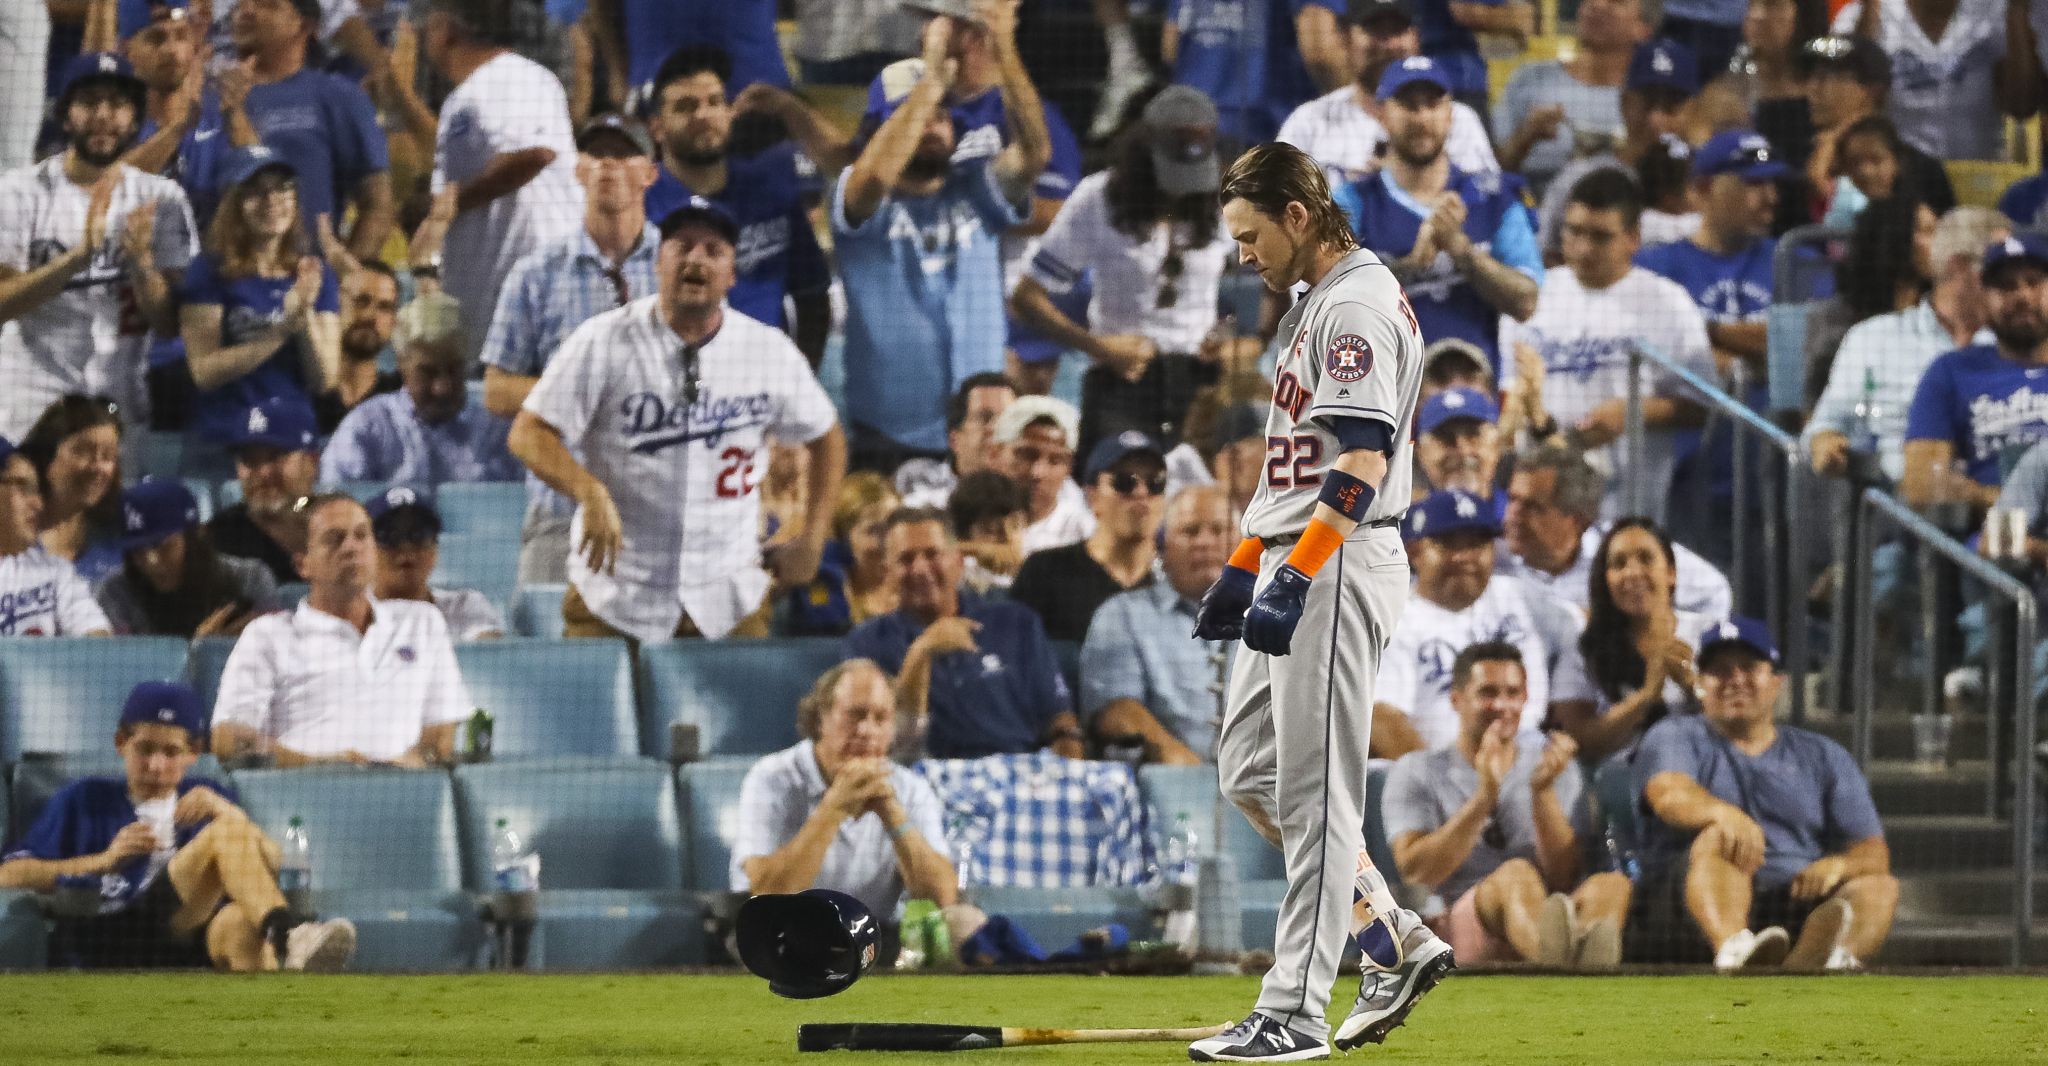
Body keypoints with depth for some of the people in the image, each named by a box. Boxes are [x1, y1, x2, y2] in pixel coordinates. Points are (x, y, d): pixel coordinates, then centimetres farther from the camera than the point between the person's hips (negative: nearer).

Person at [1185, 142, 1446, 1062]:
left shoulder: (1358, 302, -14)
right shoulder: (1312, 306, 19)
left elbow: (1361, 462, -23)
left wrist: (1297, 578, -28)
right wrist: (1244, 567, 22)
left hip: (1339, 567, -11)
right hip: (1290, 571, 11)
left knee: (1314, 788, -8)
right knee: (1250, 772, 13)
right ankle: (1397, 946, 16)